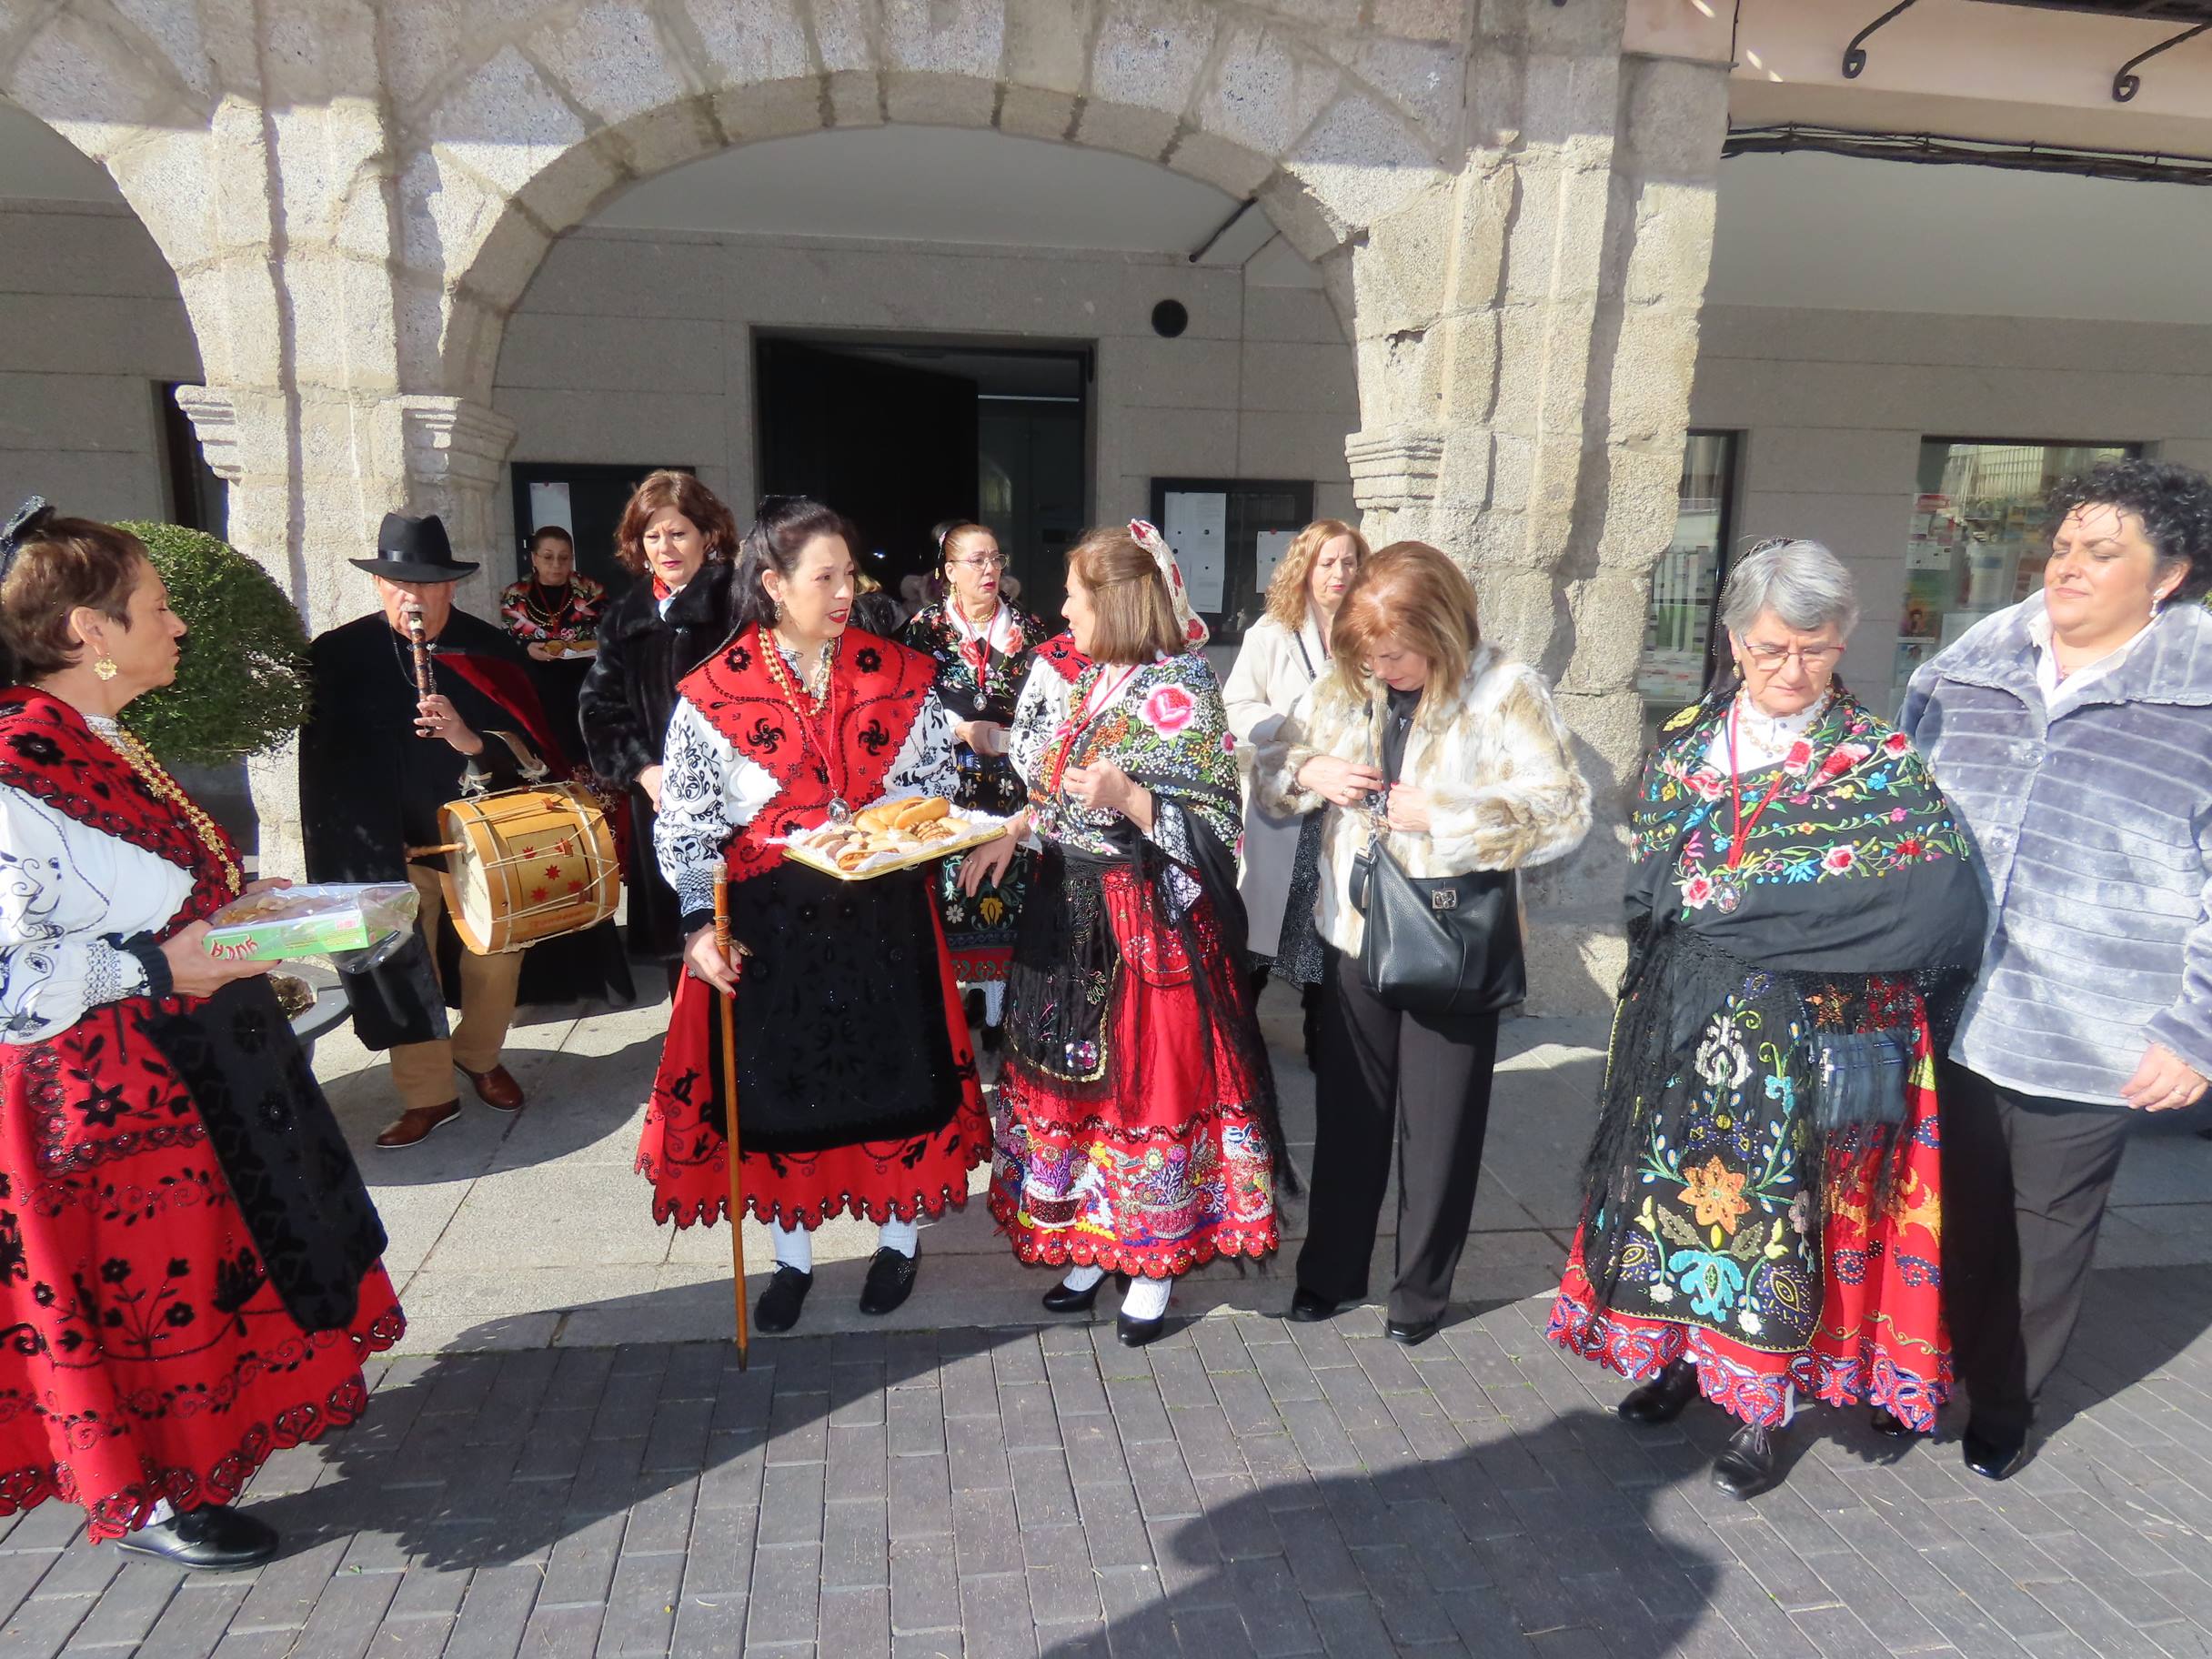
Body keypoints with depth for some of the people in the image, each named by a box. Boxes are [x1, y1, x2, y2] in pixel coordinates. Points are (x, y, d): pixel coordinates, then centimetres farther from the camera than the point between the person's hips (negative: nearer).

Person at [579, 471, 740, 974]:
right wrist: (645, 771, -5)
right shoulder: (626, 617, 15)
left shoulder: (737, 602, -2)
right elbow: (601, 705, 10)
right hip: (657, 806, 5)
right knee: (676, 939, 10)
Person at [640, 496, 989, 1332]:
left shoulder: (895, 675, -1)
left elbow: (938, 785, 6)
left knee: (890, 1069, 10)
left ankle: (898, 1236, 33)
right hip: (770, 920, -1)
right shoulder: (715, 691, -6)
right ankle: (792, 1255, 31)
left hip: (882, 913, 1)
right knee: (776, 1080, 9)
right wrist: (700, 926, -10)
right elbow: (685, 824, -2)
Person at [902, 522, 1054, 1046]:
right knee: (948, 895, -2)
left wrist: (1004, 737, -6)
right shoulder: (926, 628, 3)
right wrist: (967, 732, -11)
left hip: (1011, 786, 2)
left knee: (1007, 893, 1)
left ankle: (996, 1013, 12)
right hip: (946, 786, -1)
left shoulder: (1028, 629, 8)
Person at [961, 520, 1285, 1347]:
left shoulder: (1179, 694, -14)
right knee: (1070, 1076, 14)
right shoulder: (1080, 682, 8)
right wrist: (1012, 834, 3)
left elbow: (1213, 828, -16)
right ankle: (1090, 1243, 31)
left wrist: (1127, 799, -29)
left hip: (1147, 922, -7)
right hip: (1067, 915, 8)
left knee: (1145, 1079, 3)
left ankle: (1156, 1263, 22)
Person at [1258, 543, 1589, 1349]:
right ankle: (1332, 1269, 33)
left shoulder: (1507, 692, -13)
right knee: (1348, 1110, 16)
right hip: (1355, 930, 4)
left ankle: (1422, 1286, 30)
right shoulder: (1347, 685, 1)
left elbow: (1563, 813, -19)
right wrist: (1311, 773, -12)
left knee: (1438, 1124, 11)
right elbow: (1272, 762, 10)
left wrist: (1439, 813, -24)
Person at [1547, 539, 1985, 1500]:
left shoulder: (1885, 766, -6)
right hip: (1689, 1032, 4)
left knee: (1785, 1203, 4)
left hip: (1816, 1046, -3)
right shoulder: (1685, 746, 5)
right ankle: (1683, 1351, 35)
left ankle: (1765, 1409, 22)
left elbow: (1942, 905, -17)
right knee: (1678, 1185, 13)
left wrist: (1735, 910, -18)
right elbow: (1651, 887, 9)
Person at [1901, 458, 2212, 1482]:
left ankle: (2003, 1402, 35)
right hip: (1936, 1020, 3)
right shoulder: (1964, 671, 6)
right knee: (1943, 1215, 16)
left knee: (2044, 1232, 14)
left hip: (2094, 1047, -3)